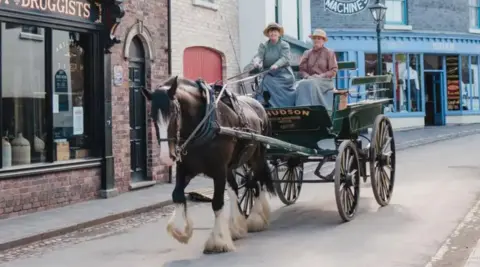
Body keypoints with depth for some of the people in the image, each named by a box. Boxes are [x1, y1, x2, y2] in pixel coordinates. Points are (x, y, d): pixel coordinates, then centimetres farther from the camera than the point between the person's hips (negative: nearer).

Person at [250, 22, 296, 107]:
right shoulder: (263, 45, 14)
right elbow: (258, 56, -3)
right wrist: (256, 62, -29)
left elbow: (285, 58, -10)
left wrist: (276, 65, -31)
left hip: (283, 75, -2)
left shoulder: (284, 45, 7)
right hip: (269, 75, 2)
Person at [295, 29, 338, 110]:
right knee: (302, 85, -33)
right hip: (310, 79, 3)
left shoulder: (329, 53, 11)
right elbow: (301, 69, 13)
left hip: (325, 81, -2)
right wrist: (307, 76, -9)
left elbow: (333, 70, 4)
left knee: (312, 84, -36)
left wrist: (321, 76, -11)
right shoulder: (307, 53, 18)